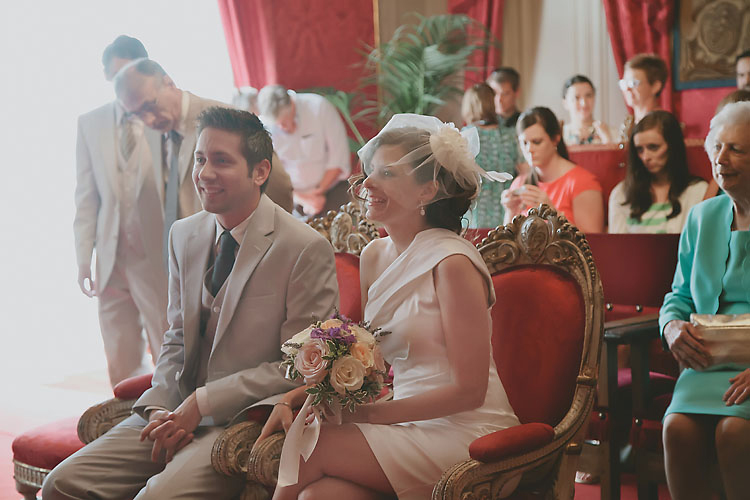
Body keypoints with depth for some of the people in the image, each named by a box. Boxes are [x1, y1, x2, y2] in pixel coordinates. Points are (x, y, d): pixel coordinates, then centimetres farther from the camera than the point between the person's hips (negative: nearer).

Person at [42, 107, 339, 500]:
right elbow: (176, 339, 15)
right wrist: (160, 408, -4)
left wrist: (201, 403, -14)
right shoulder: (183, 235, 9)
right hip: (178, 410, 6)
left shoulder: (307, 249, -12)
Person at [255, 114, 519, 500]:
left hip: (466, 433, -5)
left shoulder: (451, 264, -14)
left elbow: (469, 390, -14)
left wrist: (369, 413, -15)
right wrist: (297, 396, 0)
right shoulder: (374, 257, 9)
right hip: (410, 429, 5)